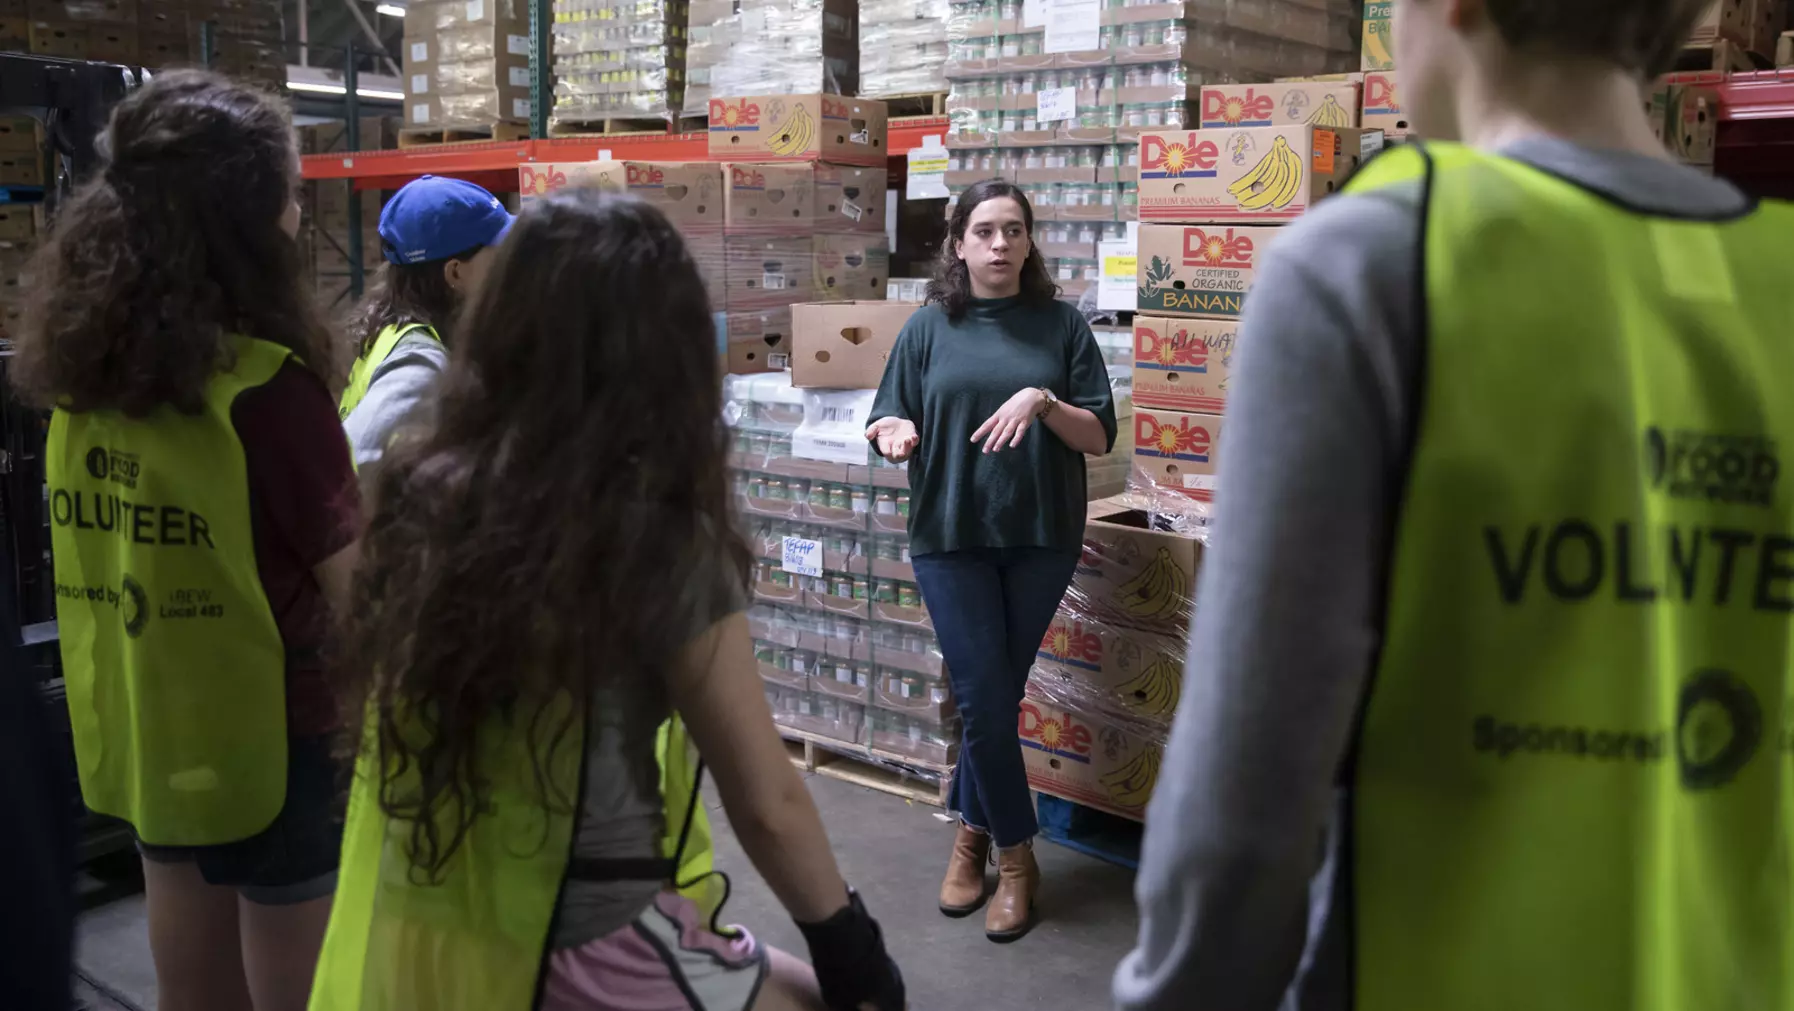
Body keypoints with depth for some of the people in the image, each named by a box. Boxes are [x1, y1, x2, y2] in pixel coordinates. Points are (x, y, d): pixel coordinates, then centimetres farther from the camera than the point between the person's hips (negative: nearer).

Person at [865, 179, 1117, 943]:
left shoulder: (1061, 324, 2)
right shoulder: (928, 327, 3)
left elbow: (1100, 436, -1)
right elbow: (892, 422, 5)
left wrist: (1043, 401, -19)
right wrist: (894, 435, -19)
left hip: (1041, 537, 0)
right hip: (951, 536, 0)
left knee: (998, 694, 10)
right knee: (983, 697, -1)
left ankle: (972, 830, 28)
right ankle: (1016, 852, 16)